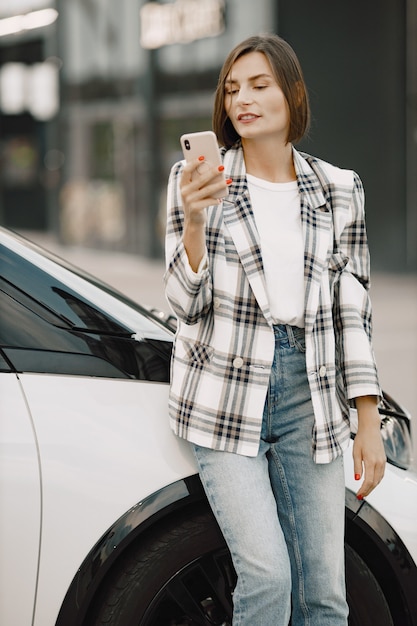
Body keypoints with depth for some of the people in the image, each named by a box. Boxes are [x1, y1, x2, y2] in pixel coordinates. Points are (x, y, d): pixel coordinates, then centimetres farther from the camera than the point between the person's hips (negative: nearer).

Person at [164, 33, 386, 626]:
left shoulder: (338, 189, 6)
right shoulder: (196, 179, 1)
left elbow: (352, 311, 8)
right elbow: (188, 304, -3)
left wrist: (370, 426, 6)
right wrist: (194, 221, -20)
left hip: (310, 391, 2)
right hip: (227, 393, -2)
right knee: (267, 576, -14)